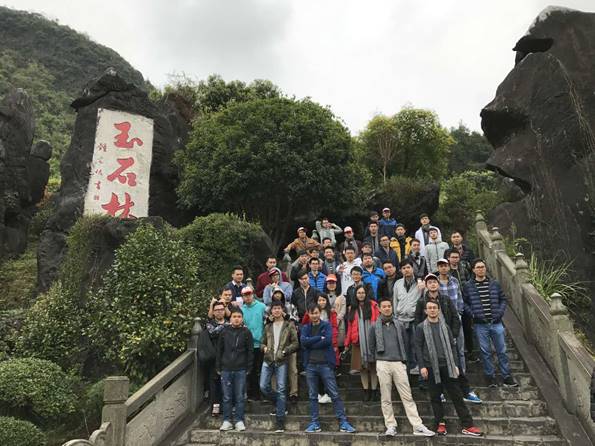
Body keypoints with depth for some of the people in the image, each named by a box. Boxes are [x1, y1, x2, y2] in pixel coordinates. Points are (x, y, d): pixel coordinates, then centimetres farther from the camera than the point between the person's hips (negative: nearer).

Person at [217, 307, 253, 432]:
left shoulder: (246, 332, 0)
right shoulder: (224, 332, 4)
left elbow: (250, 351, 2)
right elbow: (219, 350, 8)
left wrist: (249, 368, -2)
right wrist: (218, 367, 5)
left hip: (241, 370, -1)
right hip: (226, 369, 1)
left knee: (240, 397, 4)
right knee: (227, 397, 7)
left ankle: (239, 421, 14)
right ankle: (227, 421, 17)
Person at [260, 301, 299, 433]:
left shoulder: (289, 325, 5)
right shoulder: (268, 327, 15)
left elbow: (295, 343, 0)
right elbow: (262, 342, 21)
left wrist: (285, 351, -13)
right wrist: (264, 348, -1)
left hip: (282, 361, -4)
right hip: (268, 360, 4)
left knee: (281, 390, -5)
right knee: (263, 386, -2)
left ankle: (280, 422, 1)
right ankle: (277, 403, 27)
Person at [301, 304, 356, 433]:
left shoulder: (326, 325, 3)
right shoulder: (305, 328, 11)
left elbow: (328, 340, -14)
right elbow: (303, 341, -8)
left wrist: (310, 344, -9)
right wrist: (319, 338, -13)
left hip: (325, 364, -3)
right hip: (310, 365, 3)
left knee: (334, 394, -2)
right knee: (312, 396, 8)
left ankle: (343, 422, 3)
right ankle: (314, 423, 17)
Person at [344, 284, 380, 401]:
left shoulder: (373, 305, 2)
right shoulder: (353, 308, 13)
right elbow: (350, 326, 11)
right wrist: (347, 342, 10)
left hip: (372, 340, -3)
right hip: (358, 341, 3)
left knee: (373, 366, 3)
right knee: (362, 366, 5)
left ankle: (373, 390, 14)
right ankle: (366, 390, 14)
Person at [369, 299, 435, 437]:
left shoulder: (399, 325, 8)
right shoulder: (374, 327, 3)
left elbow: (405, 343, 15)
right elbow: (372, 346, 10)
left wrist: (403, 359, 11)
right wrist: (380, 359, 10)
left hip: (399, 363, 1)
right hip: (383, 364, -1)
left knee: (407, 396, 1)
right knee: (386, 398, 4)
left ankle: (418, 426, 3)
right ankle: (391, 426, 12)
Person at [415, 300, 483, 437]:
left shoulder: (444, 326, 10)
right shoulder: (421, 328, 1)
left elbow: (452, 345, 11)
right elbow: (418, 347, -2)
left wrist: (455, 364, 4)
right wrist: (422, 366, -10)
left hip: (447, 366, 2)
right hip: (431, 367, -2)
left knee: (456, 395, 2)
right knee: (435, 396, 4)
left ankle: (467, 425, 6)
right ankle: (440, 423, 16)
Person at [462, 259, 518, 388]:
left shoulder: (494, 283, 3)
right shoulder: (468, 286, -3)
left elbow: (503, 299, 11)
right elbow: (464, 303, 2)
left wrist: (500, 312, -3)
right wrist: (473, 313, -10)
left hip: (496, 323, 2)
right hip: (480, 324, -1)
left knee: (502, 350, 9)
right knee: (485, 352, 8)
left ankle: (507, 376, 22)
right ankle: (491, 377, 21)